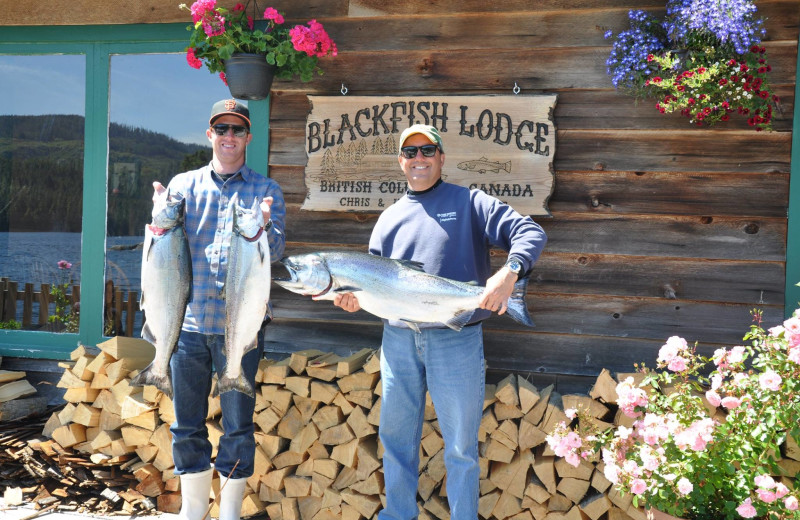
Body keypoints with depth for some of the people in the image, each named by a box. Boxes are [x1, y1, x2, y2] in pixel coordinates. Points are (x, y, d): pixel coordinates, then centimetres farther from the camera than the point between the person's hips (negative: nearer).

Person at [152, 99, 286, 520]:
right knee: (186, 424, 10)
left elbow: (275, 251, -7)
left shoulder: (265, 190, 6)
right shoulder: (183, 184, 11)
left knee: (238, 424, 5)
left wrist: (264, 226, -29)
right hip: (188, 320, 2)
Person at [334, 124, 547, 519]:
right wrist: (355, 299, -4)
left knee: (460, 446, 5)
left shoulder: (469, 202, 2)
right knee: (395, 438, 15)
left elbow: (530, 233, -6)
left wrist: (510, 272, -25)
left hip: (456, 339, -4)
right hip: (398, 339, 5)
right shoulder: (390, 217, 15)